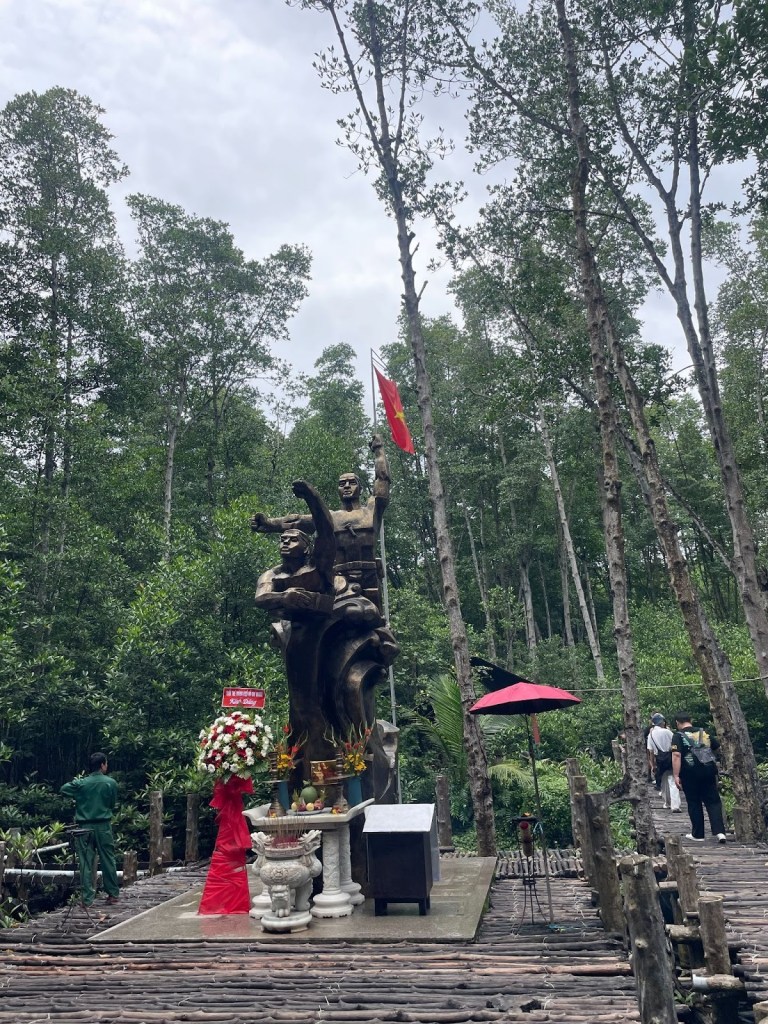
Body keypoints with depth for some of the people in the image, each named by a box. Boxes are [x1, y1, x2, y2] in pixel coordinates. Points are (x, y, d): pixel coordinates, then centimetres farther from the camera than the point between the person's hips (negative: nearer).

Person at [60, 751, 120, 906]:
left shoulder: (81, 783, -4)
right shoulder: (111, 782, -6)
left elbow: (63, 789, 5)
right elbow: (113, 804, 3)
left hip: (84, 827, 0)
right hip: (103, 826, 0)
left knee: (86, 863, 6)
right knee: (108, 861, 11)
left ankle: (87, 899, 5)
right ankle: (113, 894, 19)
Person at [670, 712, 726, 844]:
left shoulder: (678, 736, -5)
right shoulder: (704, 733, 11)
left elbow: (676, 755, -17)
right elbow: (719, 748, 19)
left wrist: (676, 775, -17)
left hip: (690, 774, -3)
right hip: (708, 771, 3)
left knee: (694, 804, 8)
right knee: (713, 801, 9)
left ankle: (698, 834, 14)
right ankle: (719, 832, -4)